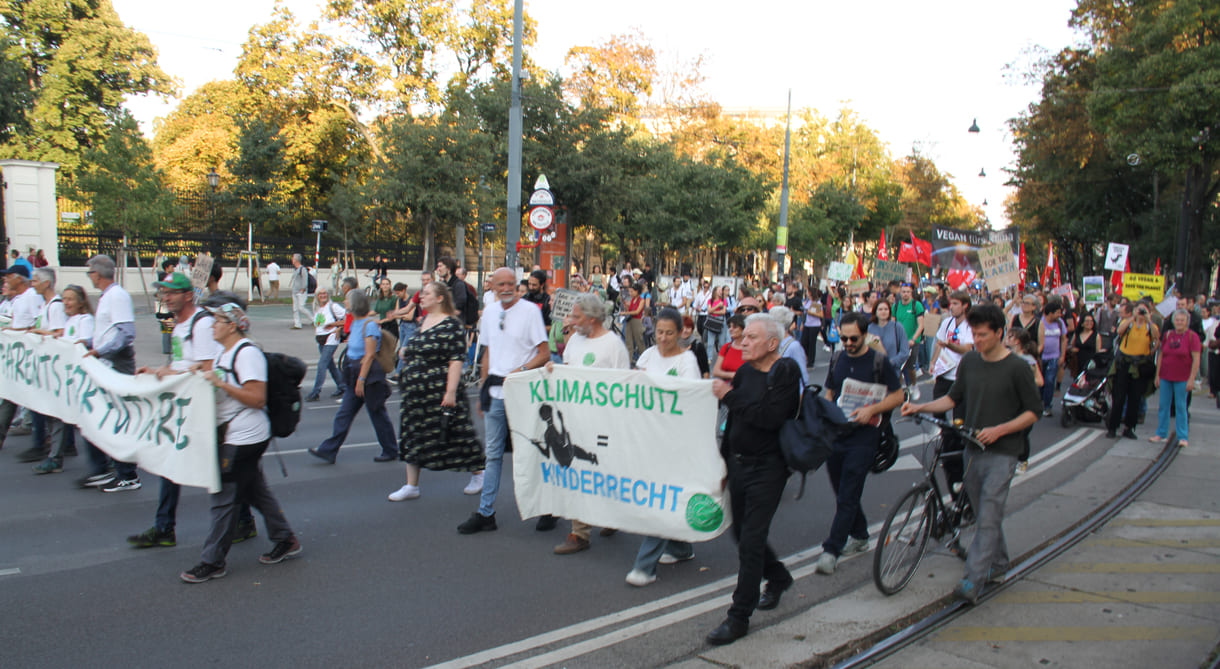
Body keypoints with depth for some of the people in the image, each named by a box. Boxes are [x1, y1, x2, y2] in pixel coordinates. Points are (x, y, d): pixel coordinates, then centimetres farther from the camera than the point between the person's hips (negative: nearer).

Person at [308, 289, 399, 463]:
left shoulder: (369, 324, -17)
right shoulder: (355, 322, 10)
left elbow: (370, 355, -20)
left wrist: (361, 380, -20)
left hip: (369, 374, -9)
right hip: (354, 373, 9)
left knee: (377, 414, 3)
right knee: (344, 414, 8)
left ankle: (390, 451, 17)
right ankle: (328, 451, 10)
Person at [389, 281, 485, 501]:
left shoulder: (451, 324, -12)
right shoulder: (424, 321, 13)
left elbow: (457, 360, -18)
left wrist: (450, 392, -22)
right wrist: (408, 354, 11)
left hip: (440, 390, -8)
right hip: (417, 391, 8)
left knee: (453, 434, 0)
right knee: (412, 435, 8)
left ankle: (481, 473, 19)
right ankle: (411, 485, 16)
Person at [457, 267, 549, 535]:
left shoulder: (530, 310, -6)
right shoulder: (489, 312, 12)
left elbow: (544, 354, -8)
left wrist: (521, 370, -22)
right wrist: (483, 389, 16)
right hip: (495, 391, 5)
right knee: (493, 454, 9)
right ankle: (485, 513, 15)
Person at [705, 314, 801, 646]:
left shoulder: (786, 371, -11)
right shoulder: (745, 371, 9)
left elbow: (770, 416, -25)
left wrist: (730, 396, -18)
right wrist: (724, 461, 16)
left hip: (767, 468, -7)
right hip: (739, 464, 7)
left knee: (751, 542, -5)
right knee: (742, 533, 16)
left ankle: (739, 617, 3)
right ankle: (778, 577, 42)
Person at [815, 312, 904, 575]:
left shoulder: (880, 362, -5)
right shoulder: (837, 360, 10)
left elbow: (897, 396, -3)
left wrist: (871, 410, -17)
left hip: (863, 437, -5)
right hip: (835, 434, 5)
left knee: (848, 496, -7)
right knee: (842, 491, 13)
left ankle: (831, 550, -5)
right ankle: (859, 536, 33)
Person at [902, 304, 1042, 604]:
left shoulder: (1017, 368, -9)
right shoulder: (969, 361, 6)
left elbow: (1032, 411, -6)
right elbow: (954, 398, 14)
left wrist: (999, 430, -17)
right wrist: (921, 407, 0)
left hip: (1002, 452, -6)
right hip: (972, 448, 6)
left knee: (988, 516, -10)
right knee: (984, 512, 16)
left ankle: (973, 581, -12)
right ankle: (998, 565, 33)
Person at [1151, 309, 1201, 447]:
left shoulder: (1192, 336, -7)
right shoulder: (1168, 334, 6)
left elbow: (1196, 359, -10)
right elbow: (1161, 355, 11)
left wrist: (1191, 379, -15)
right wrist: (1157, 375, 8)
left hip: (1182, 378, -4)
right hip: (1165, 377, 4)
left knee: (1181, 407, 0)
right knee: (1163, 405, 8)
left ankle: (1183, 437, 8)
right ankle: (1161, 434, 19)